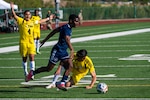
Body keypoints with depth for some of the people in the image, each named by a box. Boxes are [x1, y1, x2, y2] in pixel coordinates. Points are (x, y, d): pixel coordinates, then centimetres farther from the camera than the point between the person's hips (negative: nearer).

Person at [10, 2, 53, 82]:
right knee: (24, 58, 7)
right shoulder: (21, 21, -2)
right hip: (23, 42, -3)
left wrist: (48, 18, 40)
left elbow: (40, 21, 29)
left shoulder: (32, 22, 12)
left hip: (31, 42, 3)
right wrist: (12, 9, -32)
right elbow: (15, 16, -16)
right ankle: (26, 74, 20)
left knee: (32, 57, -8)